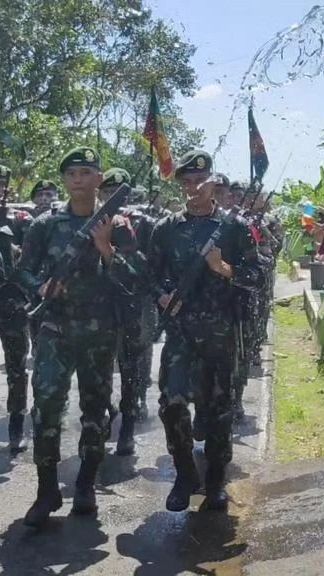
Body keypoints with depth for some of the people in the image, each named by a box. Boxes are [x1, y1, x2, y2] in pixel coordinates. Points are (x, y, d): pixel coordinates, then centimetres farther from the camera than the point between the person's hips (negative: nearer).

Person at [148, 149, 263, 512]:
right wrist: (162, 294, -6)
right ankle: (185, 475, 10)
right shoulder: (166, 228, 7)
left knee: (219, 405, 7)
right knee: (172, 402, -13)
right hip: (179, 329, 0)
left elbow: (256, 277, 1)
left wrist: (224, 268, -17)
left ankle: (216, 480, 24)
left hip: (221, 331, 0)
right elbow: (152, 273, 14)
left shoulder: (234, 227, 2)